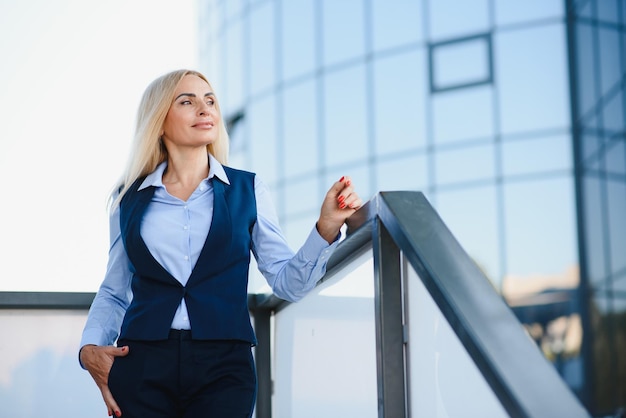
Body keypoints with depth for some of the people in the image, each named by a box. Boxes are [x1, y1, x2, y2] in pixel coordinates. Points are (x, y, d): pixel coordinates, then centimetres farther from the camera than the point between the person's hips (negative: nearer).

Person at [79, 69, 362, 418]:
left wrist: (327, 227, -8)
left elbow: (288, 282, 4)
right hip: (142, 364, 1)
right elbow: (114, 292, 17)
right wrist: (90, 347, 1)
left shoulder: (247, 190, 8)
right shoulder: (129, 198, 10)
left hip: (223, 366, -1)